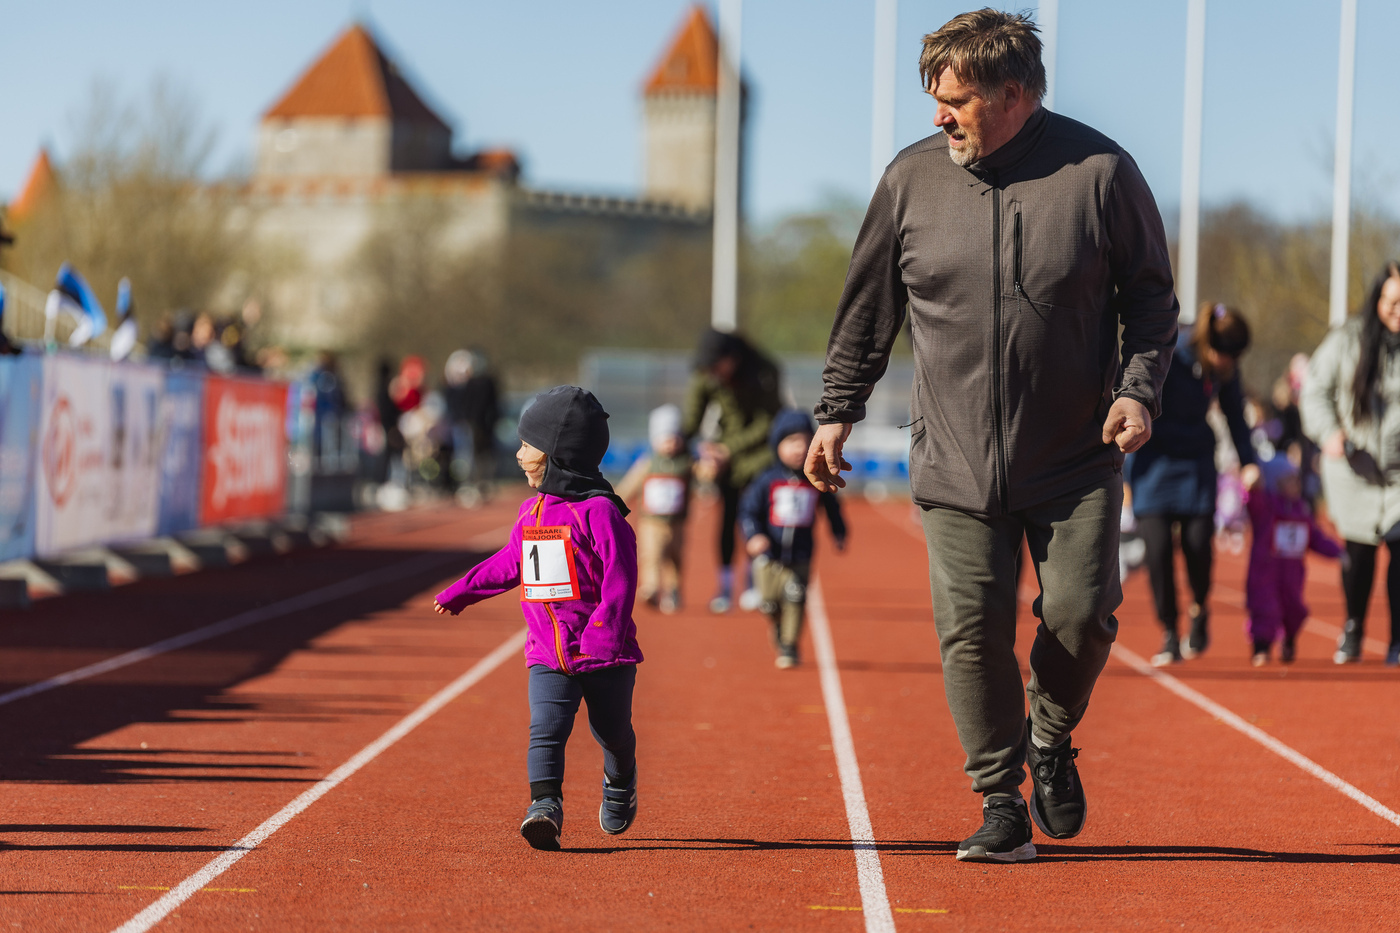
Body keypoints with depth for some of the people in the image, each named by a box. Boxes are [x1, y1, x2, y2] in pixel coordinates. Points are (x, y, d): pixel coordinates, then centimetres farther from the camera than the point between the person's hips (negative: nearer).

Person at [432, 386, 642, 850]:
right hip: (547, 655, 5)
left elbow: (620, 576, -20)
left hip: (604, 655, -5)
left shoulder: (600, 511, -15)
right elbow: (510, 563, 24)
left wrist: (605, 627, -32)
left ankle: (620, 782, 42)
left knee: (613, 733, 14)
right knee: (546, 730, -14)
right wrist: (462, 591, 29)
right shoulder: (532, 510, 9)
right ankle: (545, 806, -20)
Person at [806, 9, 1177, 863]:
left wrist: (1139, 388, -8)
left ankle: (1052, 738, 24)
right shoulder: (912, 179, 2)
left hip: (1076, 461, -1)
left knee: (1082, 615, -7)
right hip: (955, 464, 1)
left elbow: (1152, 297, 5)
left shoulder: (1100, 172, -5)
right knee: (972, 629, -5)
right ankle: (1002, 802, 9)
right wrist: (838, 411, 12)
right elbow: (868, 310, 13)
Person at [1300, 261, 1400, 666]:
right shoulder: (1348, 341, -4)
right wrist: (1328, 432, -10)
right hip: (1353, 467, 1)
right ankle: (1353, 629, 33)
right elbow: (1316, 387, 5)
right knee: (1357, 552, 10)